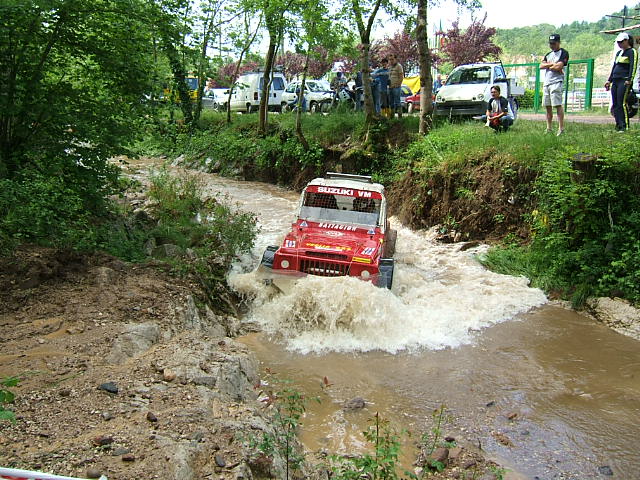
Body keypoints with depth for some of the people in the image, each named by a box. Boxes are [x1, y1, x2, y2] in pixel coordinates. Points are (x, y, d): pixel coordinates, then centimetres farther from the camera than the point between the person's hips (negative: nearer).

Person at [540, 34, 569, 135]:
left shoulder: (563, 53, 0)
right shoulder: (548, 54, 22)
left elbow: (558, 67, -14)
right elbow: (541, 66, 7)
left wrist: (548, 66, 1)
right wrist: (552, 64, -6)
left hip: (557, 82, -8)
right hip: (546, 82, 8)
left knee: (558, 105, -14)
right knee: (548, 106, 8)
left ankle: (561, 128, -16)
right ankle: (549, 129, 13)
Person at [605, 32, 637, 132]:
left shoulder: (632, 52, -3)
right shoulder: (619, 53, 21)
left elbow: (633, 67, -13)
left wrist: (629, 80, -23)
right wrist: (609, 80, 22)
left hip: (624, 81, -8)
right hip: (615, 81, 8)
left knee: (622, 103, -15)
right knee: (615, 105, 4)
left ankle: (625, 126, -14)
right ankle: (618, 125, 8)